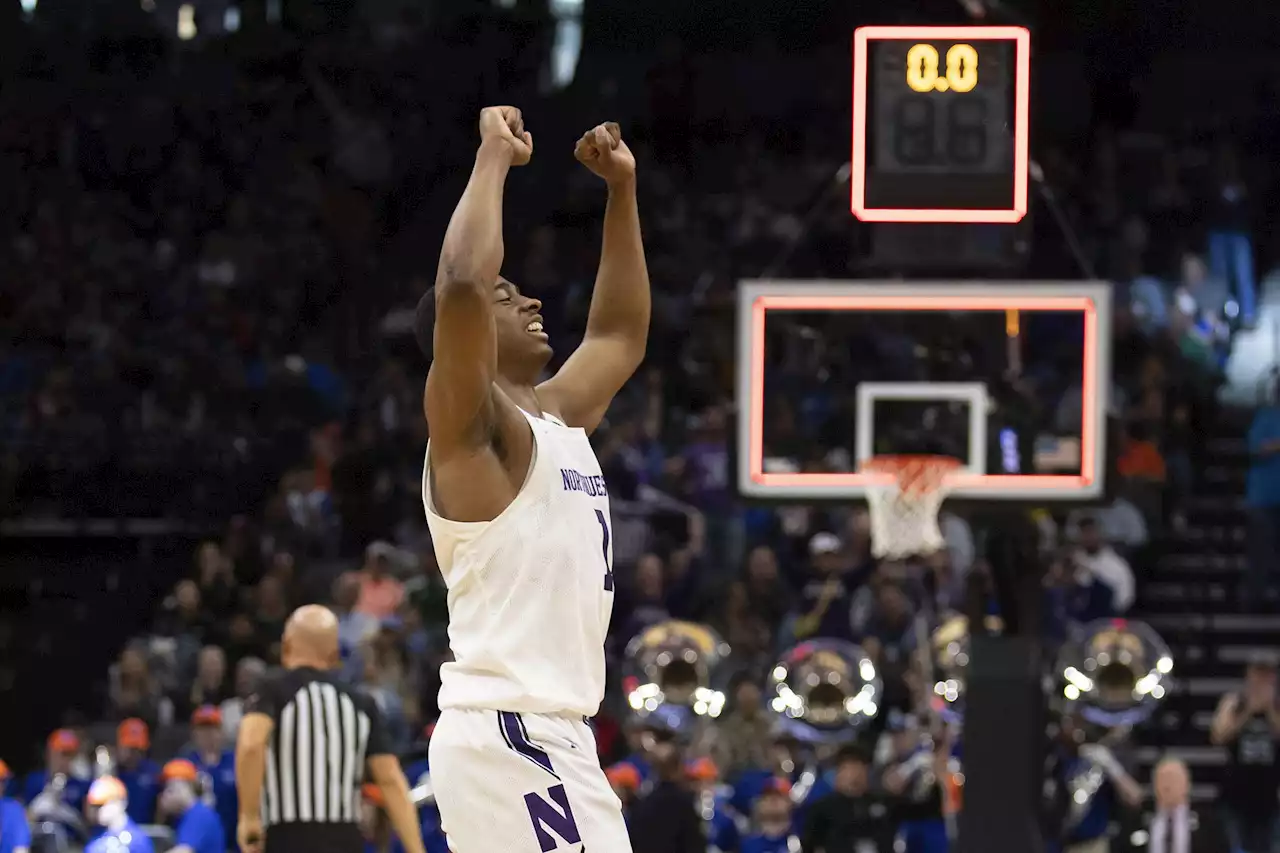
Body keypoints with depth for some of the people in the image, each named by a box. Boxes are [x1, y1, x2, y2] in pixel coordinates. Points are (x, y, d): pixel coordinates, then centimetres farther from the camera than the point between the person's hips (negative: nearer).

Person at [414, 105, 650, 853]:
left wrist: (622, 190, 26)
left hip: (545, 733, 10)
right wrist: (495, 157, -16)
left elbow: (621, 335, 34)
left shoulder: (555, 417, 17)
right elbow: (461, 286, -26)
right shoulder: (475, 426, -8)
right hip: (512, 734, -10)